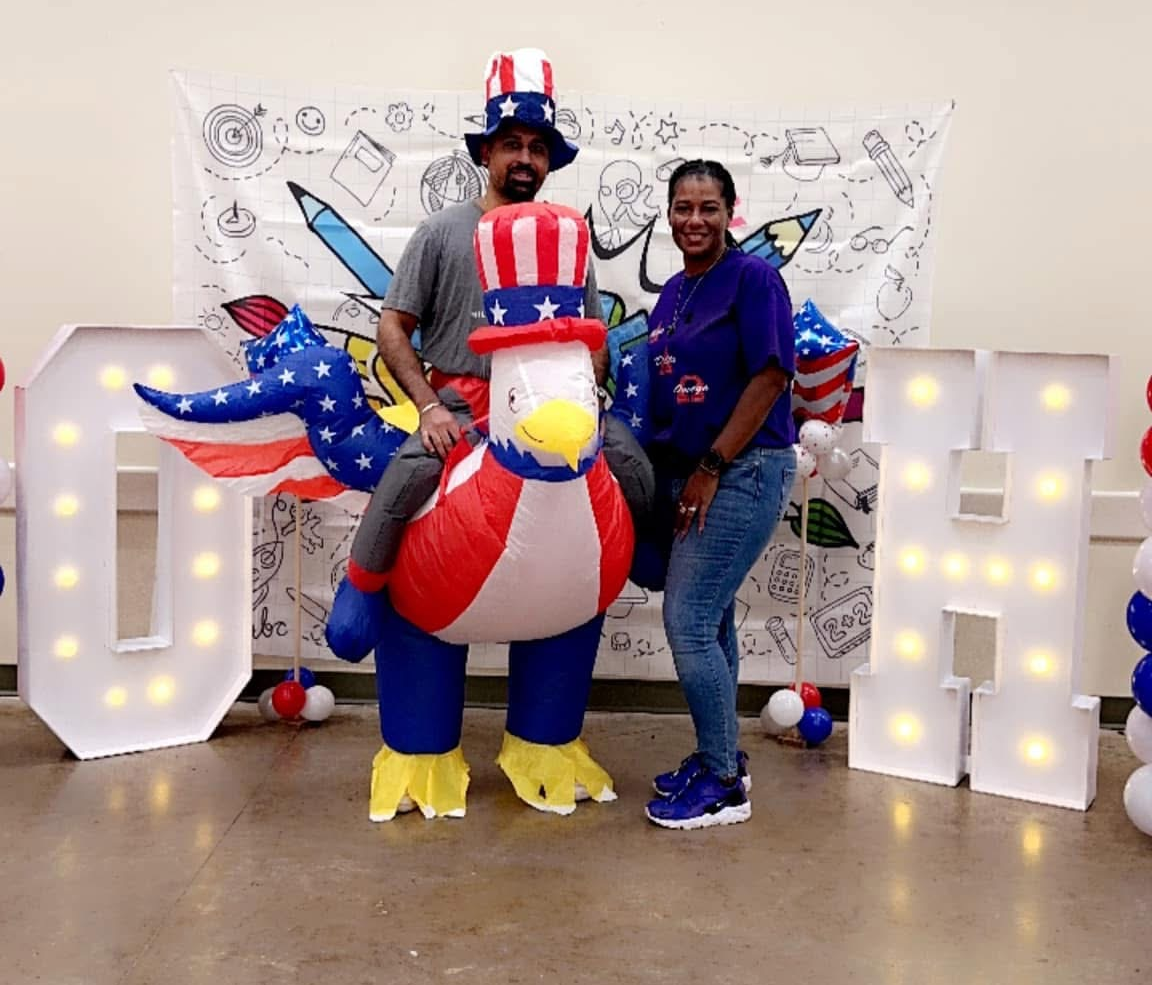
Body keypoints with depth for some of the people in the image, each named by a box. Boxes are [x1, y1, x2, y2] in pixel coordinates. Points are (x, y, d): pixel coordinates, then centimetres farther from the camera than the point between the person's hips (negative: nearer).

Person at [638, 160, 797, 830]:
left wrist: (712, 467, -16)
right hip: (684, 472, 8)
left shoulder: (753, 277, -10)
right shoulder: (675, 291, 13)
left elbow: (771, 377, -16)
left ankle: (724, 784, 5)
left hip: (743, 472, -8)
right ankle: (720, 757, 29)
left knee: (689, 621, -9)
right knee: (710, 620, 15)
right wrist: (676, 471, 8)